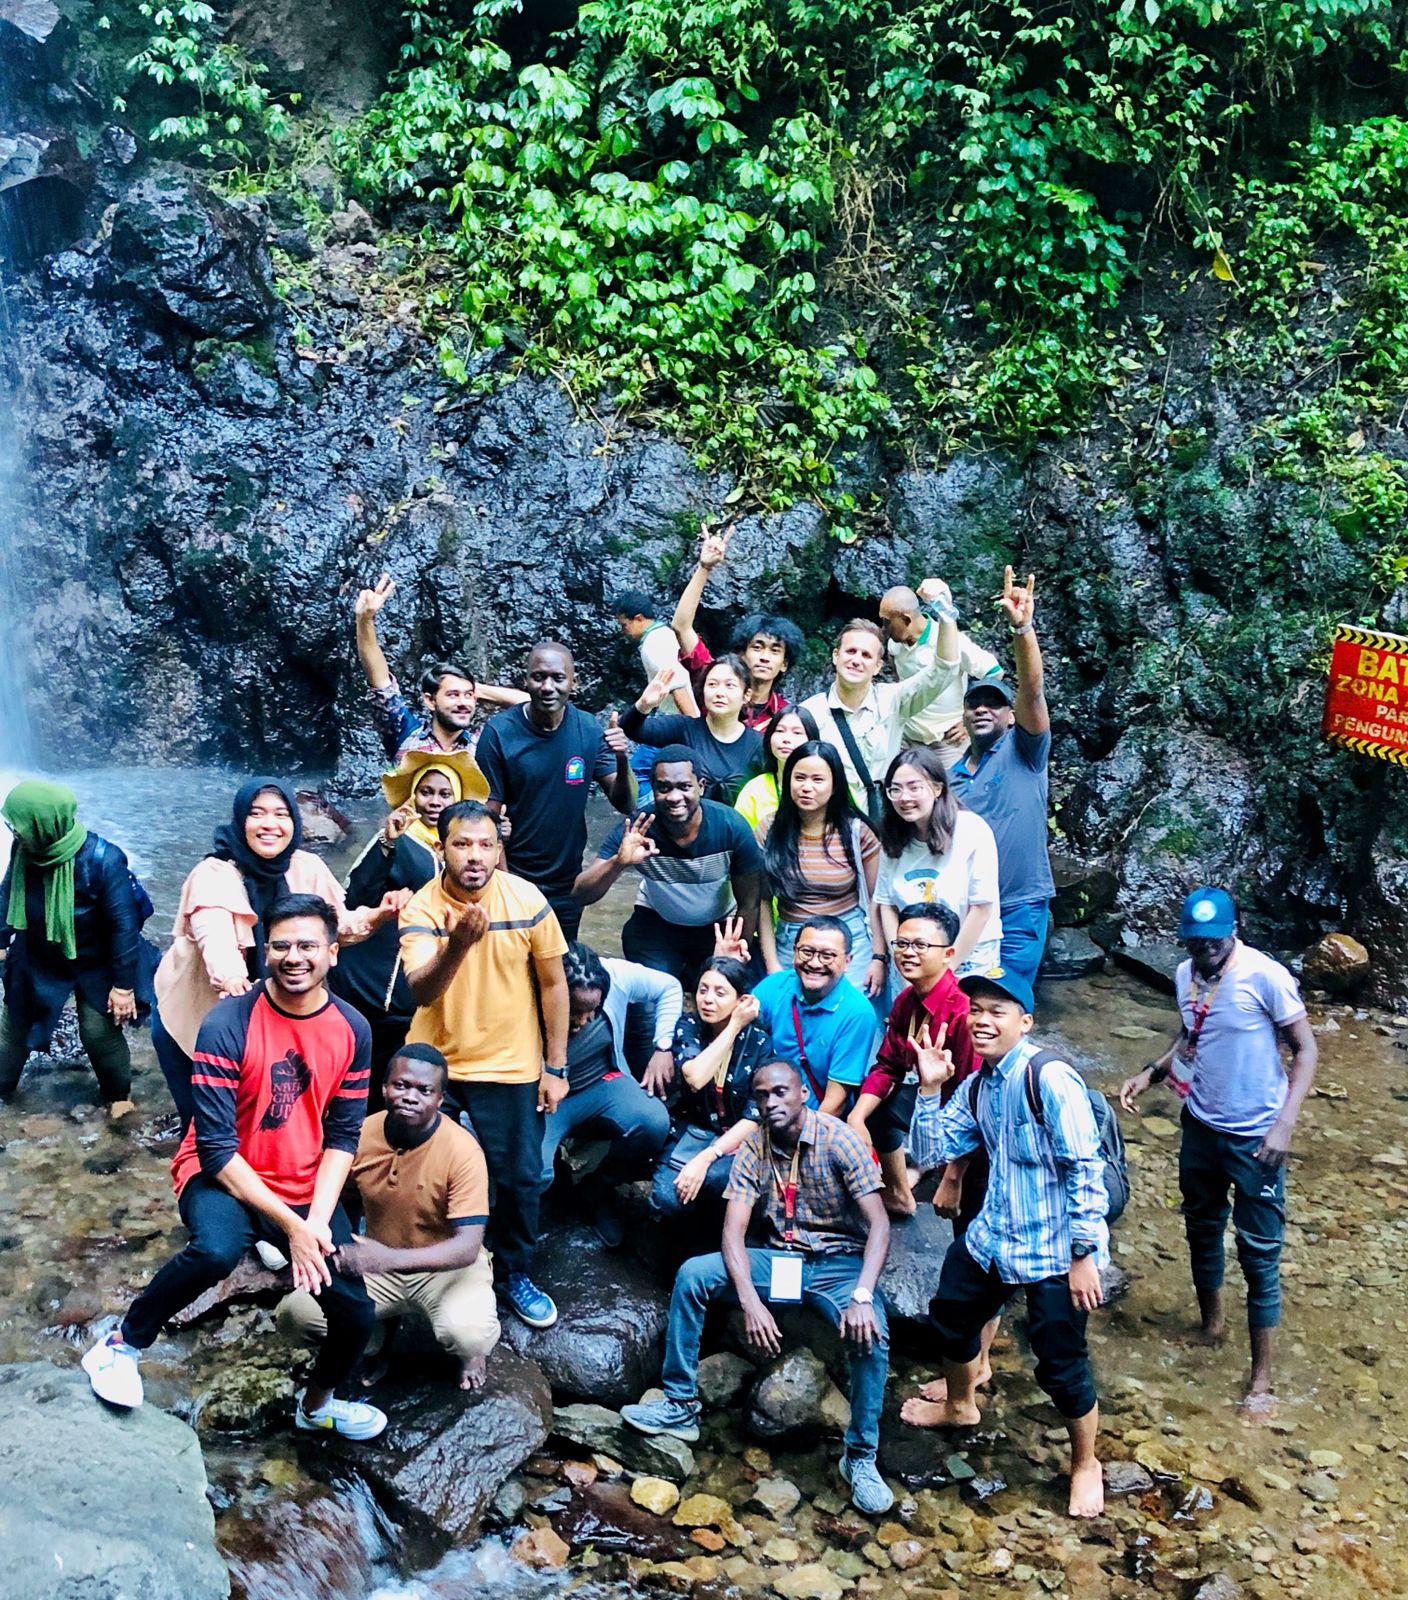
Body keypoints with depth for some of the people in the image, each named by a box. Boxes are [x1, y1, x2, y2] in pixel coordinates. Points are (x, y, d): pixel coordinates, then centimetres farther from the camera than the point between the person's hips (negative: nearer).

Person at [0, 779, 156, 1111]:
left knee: (99, 1033, 3)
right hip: (37, 959, 4)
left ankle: (118, 1093, 31)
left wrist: (124, 984, -20)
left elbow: (124, 923, -24)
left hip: (94, 965, -4)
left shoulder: (101, 860, -33)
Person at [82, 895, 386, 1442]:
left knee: (357, 1312, -5)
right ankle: (124, 1343, -9)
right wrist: (289, 1224, -22)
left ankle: (317, 1404, 30)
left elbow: (343, 1136, 0)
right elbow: (217, 1147, -19)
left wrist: (317, 1220, -14)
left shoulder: (352, 1030, -5)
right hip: (223, 1177, -4)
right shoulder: (229, 1025, -19)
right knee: (216, 1249, -37)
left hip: (309, 1190, 5)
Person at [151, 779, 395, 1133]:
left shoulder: (307, 868, -12)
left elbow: (337, 926, -3)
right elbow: (215, 937, -45)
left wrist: (377, 916, -24)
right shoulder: (213, 875, -27)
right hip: (191, 1015, -4)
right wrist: (233, 982, -65)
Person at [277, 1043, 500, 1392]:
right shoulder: (360, 1134, -11)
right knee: (294, 1315, -18)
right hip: (375, 1262, 4)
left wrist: (390, 1259, -41)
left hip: (447, 1266, -4)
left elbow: (467, 1247, -28)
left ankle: (468, 1351, 6)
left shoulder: (462, 1151, -23)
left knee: (469, 1334, -35)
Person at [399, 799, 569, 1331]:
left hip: (510, 1065, 0)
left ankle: (515, 1272, 27)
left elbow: (553, 983, -2)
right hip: (433, 1063, 0)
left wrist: (555, 1068, -1)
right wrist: (457, 944, -48)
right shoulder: (420, 909, -14)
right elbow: (422, 992, -28)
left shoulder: (527, 900, -12)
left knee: (521, 1177, 4)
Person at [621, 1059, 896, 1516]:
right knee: (692, 1274, -16)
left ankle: (861, 1456, -15)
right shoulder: (754, 1150, -3)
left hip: (839, 1263, -4)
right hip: (778, 1260, 4)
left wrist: (862, 1296, -34)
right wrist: (749, 1300, -27)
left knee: (871, 1333, -33)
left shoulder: (839, 1140, -14)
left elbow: (879, 1223, -20)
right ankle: (681, 1407, -6)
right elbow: (734, 1230, -10)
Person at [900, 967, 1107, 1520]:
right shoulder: (975, 1087, 5)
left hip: (1053, 1252, -8)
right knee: (950, 1315, 23)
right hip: (992, 1239, 8)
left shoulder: (1050, 1079, -20)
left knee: (1061, 1366, -1)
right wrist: (930, 1089, -8)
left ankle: (1085, 1465, 27)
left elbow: (1086, 1170, -20)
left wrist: (1083, 1256, -19)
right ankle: (960, 1405, 53)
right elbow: (929, 1154, 4)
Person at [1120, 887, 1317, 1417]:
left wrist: (1285, 1122, -22)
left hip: (1254, 1138, -6)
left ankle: (1261, 1375, 14)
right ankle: (1211, 1320, 46)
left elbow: (1305, 1049, -14)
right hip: (1200, 1128, 6)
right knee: (1201, 1228, 22)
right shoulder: (1187, 975, -2)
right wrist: (1153, 1071, 1)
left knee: (1259, 1253, 2)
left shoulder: (1266, 977, -21)